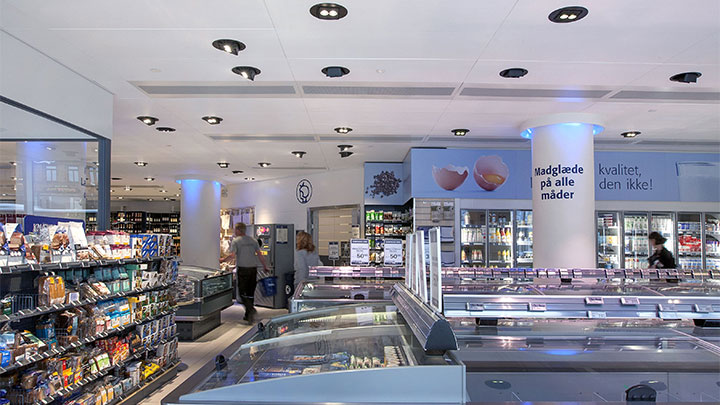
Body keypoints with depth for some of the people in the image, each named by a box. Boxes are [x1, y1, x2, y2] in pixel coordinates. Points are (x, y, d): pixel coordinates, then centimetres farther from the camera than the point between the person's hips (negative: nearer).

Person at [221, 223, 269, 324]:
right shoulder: (253, 240, 11)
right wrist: (265, 266, 17)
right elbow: (260, 255, 9)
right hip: (253, 268, 5)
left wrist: (223, 260, 2)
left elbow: (232, 255, -13)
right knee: (250, 292, 11)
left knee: (242, 292, 0)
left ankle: (251, 309, -21)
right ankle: (248, 315, 16)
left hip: (242, 269, -5)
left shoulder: (236, 241, -3)